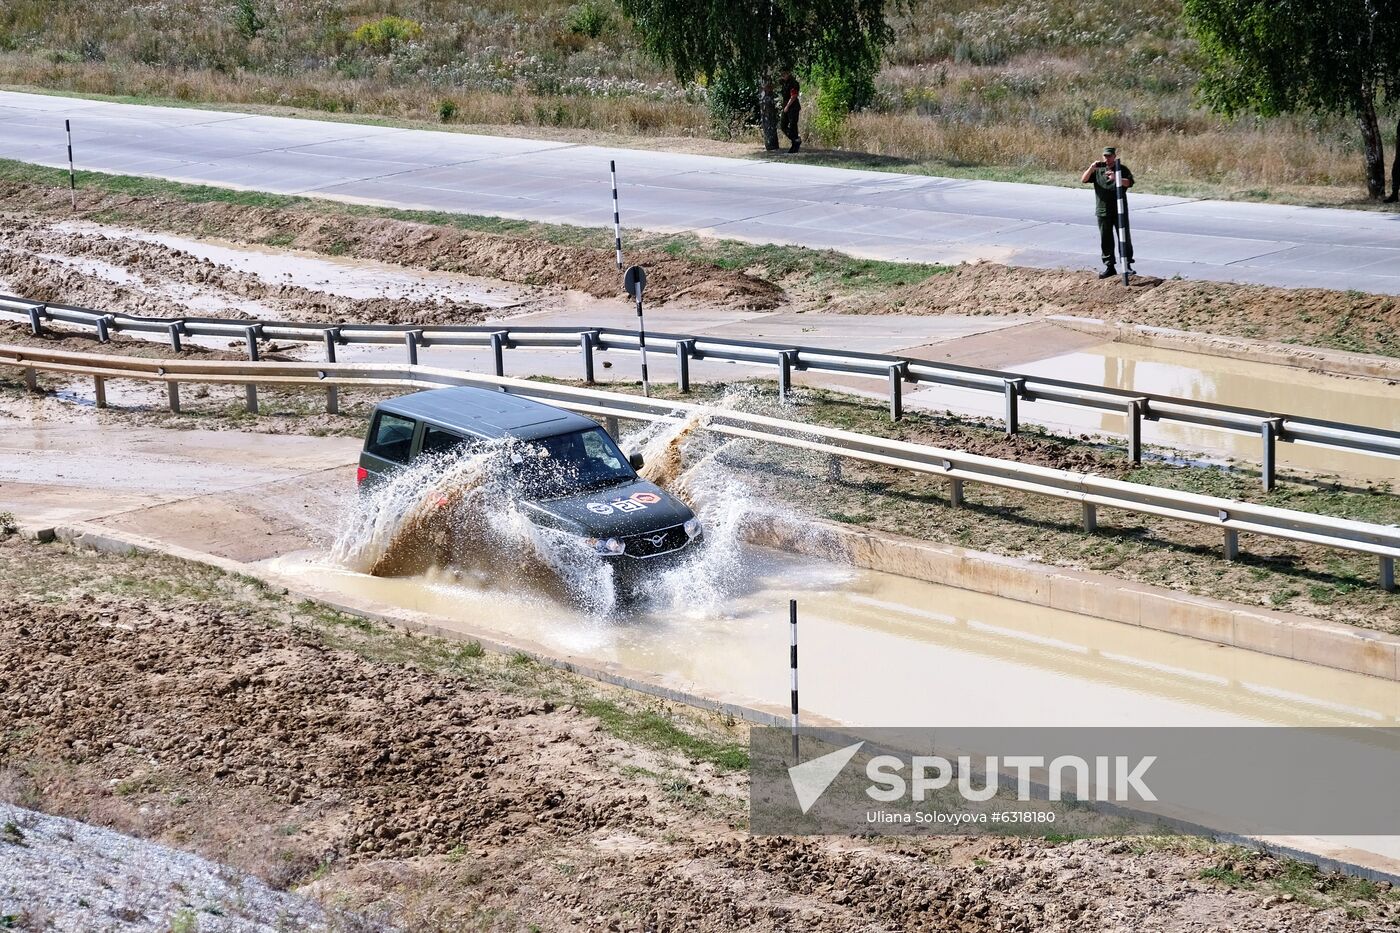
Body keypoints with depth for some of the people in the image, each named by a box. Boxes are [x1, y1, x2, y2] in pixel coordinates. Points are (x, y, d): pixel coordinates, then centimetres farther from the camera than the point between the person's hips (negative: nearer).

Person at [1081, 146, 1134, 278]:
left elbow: (1129, 182, -11)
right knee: (1106, 241, 4)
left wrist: (1116, 178, -26)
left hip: (1119, 211, -2)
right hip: (1103, 211, 2)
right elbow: (1083, 180, 0)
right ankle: (1110, 267, 10)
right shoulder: (1098, 170, 10)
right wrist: (1092, 168, -15)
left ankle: (1127, 265, 9)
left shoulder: (1122, 169, 4)